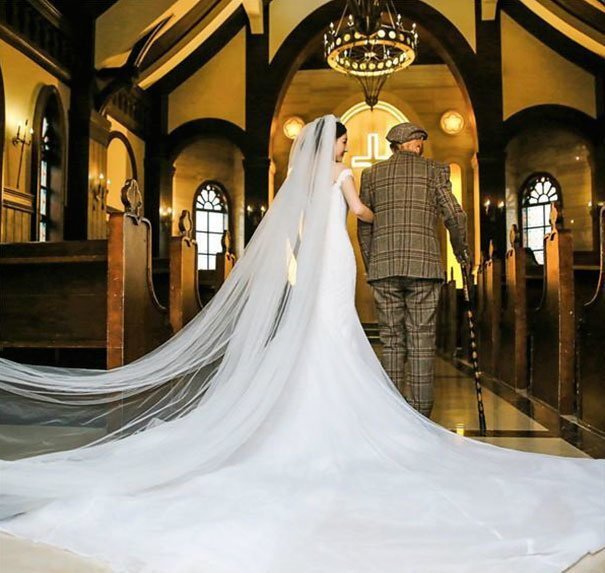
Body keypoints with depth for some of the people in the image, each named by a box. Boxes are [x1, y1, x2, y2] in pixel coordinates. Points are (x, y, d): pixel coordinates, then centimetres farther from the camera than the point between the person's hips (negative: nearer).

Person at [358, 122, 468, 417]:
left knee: (391, 340, 5)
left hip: (384, 266, 2)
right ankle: (421, 415, -1)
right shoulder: (433, 170, 9)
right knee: (422, 340, 0)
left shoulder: (372, 173, 14)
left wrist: (370, 266, 19)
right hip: (423, 264, -1)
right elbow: (454, 215, 3)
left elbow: (363, 226, 12)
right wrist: (461, 248, 19)